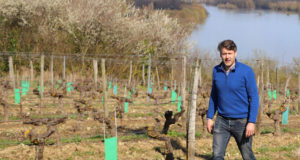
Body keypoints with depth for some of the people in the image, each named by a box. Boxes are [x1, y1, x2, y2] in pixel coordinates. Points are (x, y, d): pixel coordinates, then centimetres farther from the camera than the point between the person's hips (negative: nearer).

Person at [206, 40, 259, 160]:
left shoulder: (246, 71, -11)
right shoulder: (216, 71, 2)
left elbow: (254, 97, -10)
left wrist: (252, 122, -17)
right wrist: (209, 117, 9)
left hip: (241, 121, -3)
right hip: (222, 121, 3)